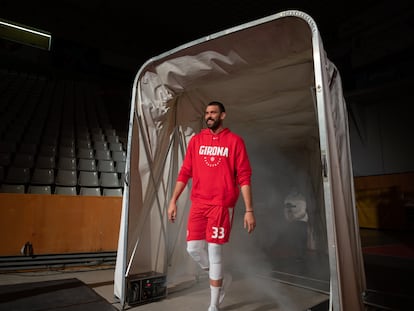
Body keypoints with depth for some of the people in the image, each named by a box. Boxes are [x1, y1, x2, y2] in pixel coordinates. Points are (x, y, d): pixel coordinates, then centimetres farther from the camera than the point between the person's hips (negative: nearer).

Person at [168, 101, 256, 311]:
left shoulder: (235, 141, -1)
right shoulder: (196, 140, 9)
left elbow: (244, 177, -4)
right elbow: (185, 172, 9)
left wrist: (249, 210, -10)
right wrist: (173, 201, 5)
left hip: (222, 204, -4)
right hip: (198, 204, 4)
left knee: (214, 251, 1)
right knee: (193, 248, 3)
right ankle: (222, 278, 33)